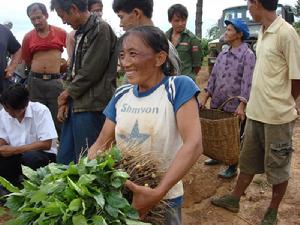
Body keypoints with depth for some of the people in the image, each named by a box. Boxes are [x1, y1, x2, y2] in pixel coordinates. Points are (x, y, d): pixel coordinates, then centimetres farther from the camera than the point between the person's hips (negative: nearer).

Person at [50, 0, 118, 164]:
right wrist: (65, 102, 9)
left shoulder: (100, 29, -10)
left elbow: (91, 71, -15)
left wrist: (68, 92, -2)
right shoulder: (80, 32, 17)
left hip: (91, 107, -8)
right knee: (64, 159, 14)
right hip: (75, 105, 9)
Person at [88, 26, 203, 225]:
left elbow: (194, 145, -24)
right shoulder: (121, 95, 1)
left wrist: (158, 193, -31)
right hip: (121, 194, 5)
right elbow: (100, 145, 5)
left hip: (164, 200, -4)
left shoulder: (179, 87, -15)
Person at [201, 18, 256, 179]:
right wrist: (205, 98, 6)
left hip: (235, 106, -6)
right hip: (217, 103, 6)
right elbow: (213, 76, 11)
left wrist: (242, 105, -25)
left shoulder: (247, 55, -11)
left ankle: (232, 167, 22)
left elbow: (247, 82, -18)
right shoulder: (223, 54, 10)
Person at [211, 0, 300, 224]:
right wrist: (258, 102, 10)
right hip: (256, 112, 8)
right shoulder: (262, 33, 8)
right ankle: (234, 199, 37)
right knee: (248, 161, 20)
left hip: (277, 115, -7)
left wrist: (281, 105, -1)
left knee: (277, 166, 11)